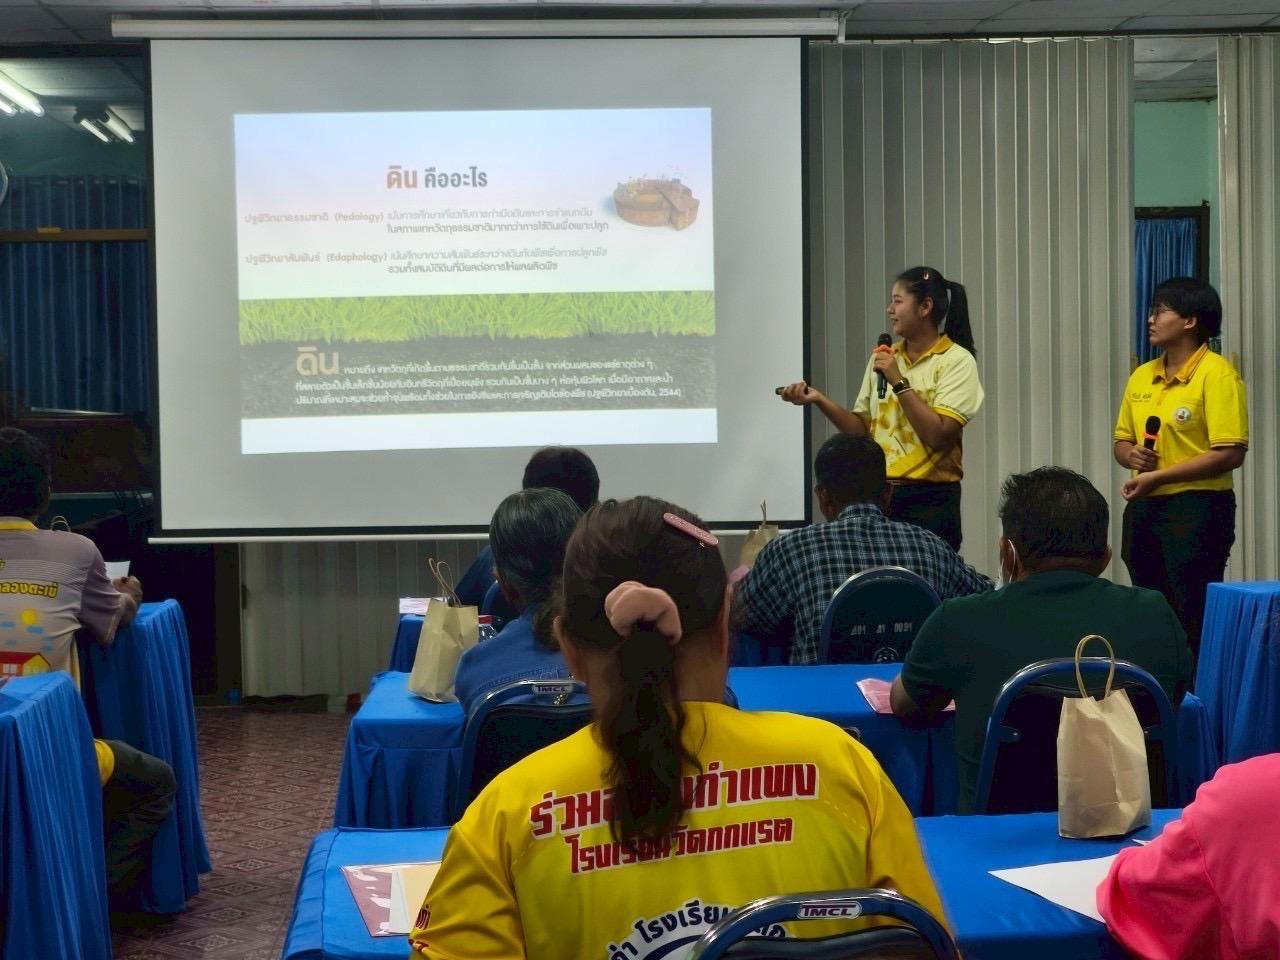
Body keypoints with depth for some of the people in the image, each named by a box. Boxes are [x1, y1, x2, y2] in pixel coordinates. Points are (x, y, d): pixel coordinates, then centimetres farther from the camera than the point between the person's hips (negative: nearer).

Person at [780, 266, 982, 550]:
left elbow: (938, 436, -16)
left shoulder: (957, 361, -7)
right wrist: (819, 400, -1)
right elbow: (863, 429, 12)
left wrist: (899, 382, -16)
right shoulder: (883, 357, 11)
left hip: (929, 501, -5)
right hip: (879, 494, 5)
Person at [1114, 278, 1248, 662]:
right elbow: (1122, 440, 20)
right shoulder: (1141, 377, 11)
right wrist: (1131, 456, -4)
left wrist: (1157, 477, -18)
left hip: (1196, 510, -7)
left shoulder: (1217, 374, -10)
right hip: (1143, 508, 7)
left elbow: (1230, 454, -17)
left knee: (1194, 619, -5)